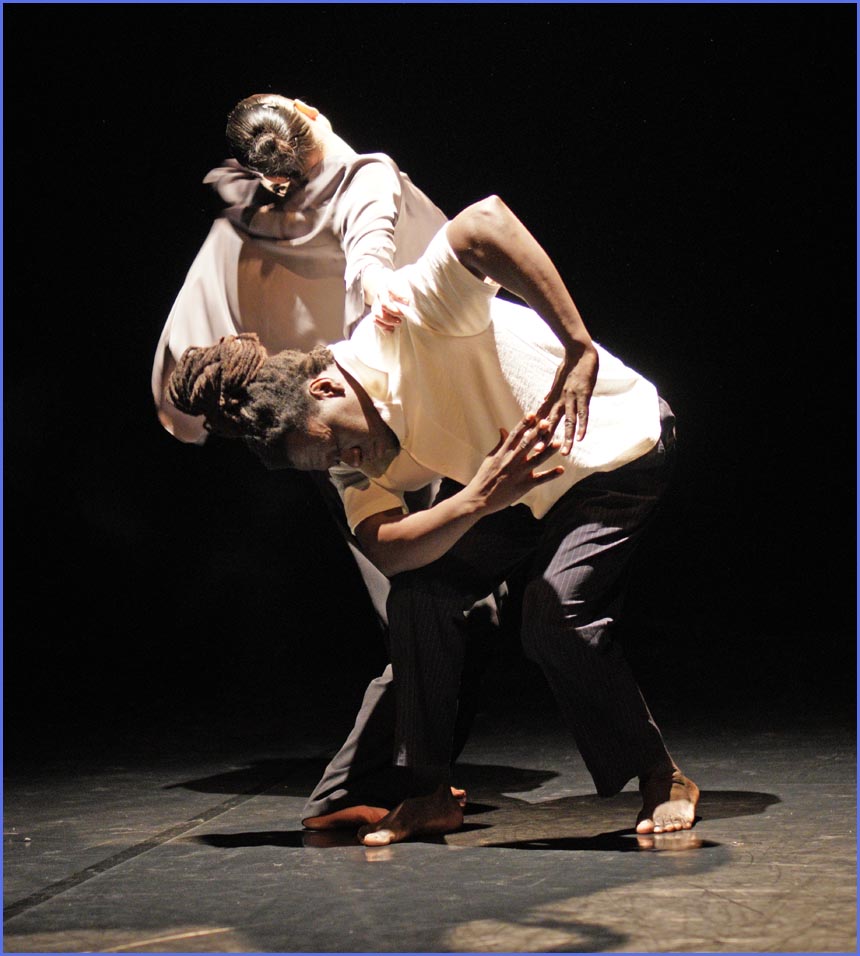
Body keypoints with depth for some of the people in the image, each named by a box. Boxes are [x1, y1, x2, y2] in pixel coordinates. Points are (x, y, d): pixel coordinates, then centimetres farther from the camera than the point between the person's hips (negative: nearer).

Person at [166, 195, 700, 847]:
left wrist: (579, 352, -49)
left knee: (557, 611, -23)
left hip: (613, 450, -7)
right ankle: (425, 792, 2)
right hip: (510, 492, 7)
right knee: (421, 591, -9)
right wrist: (478, 500, -43)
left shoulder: (404, 322, -32)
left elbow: (484, 224, -47)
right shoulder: (357, 460, -10)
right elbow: (388, 550, -23)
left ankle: (662, 780, -3)